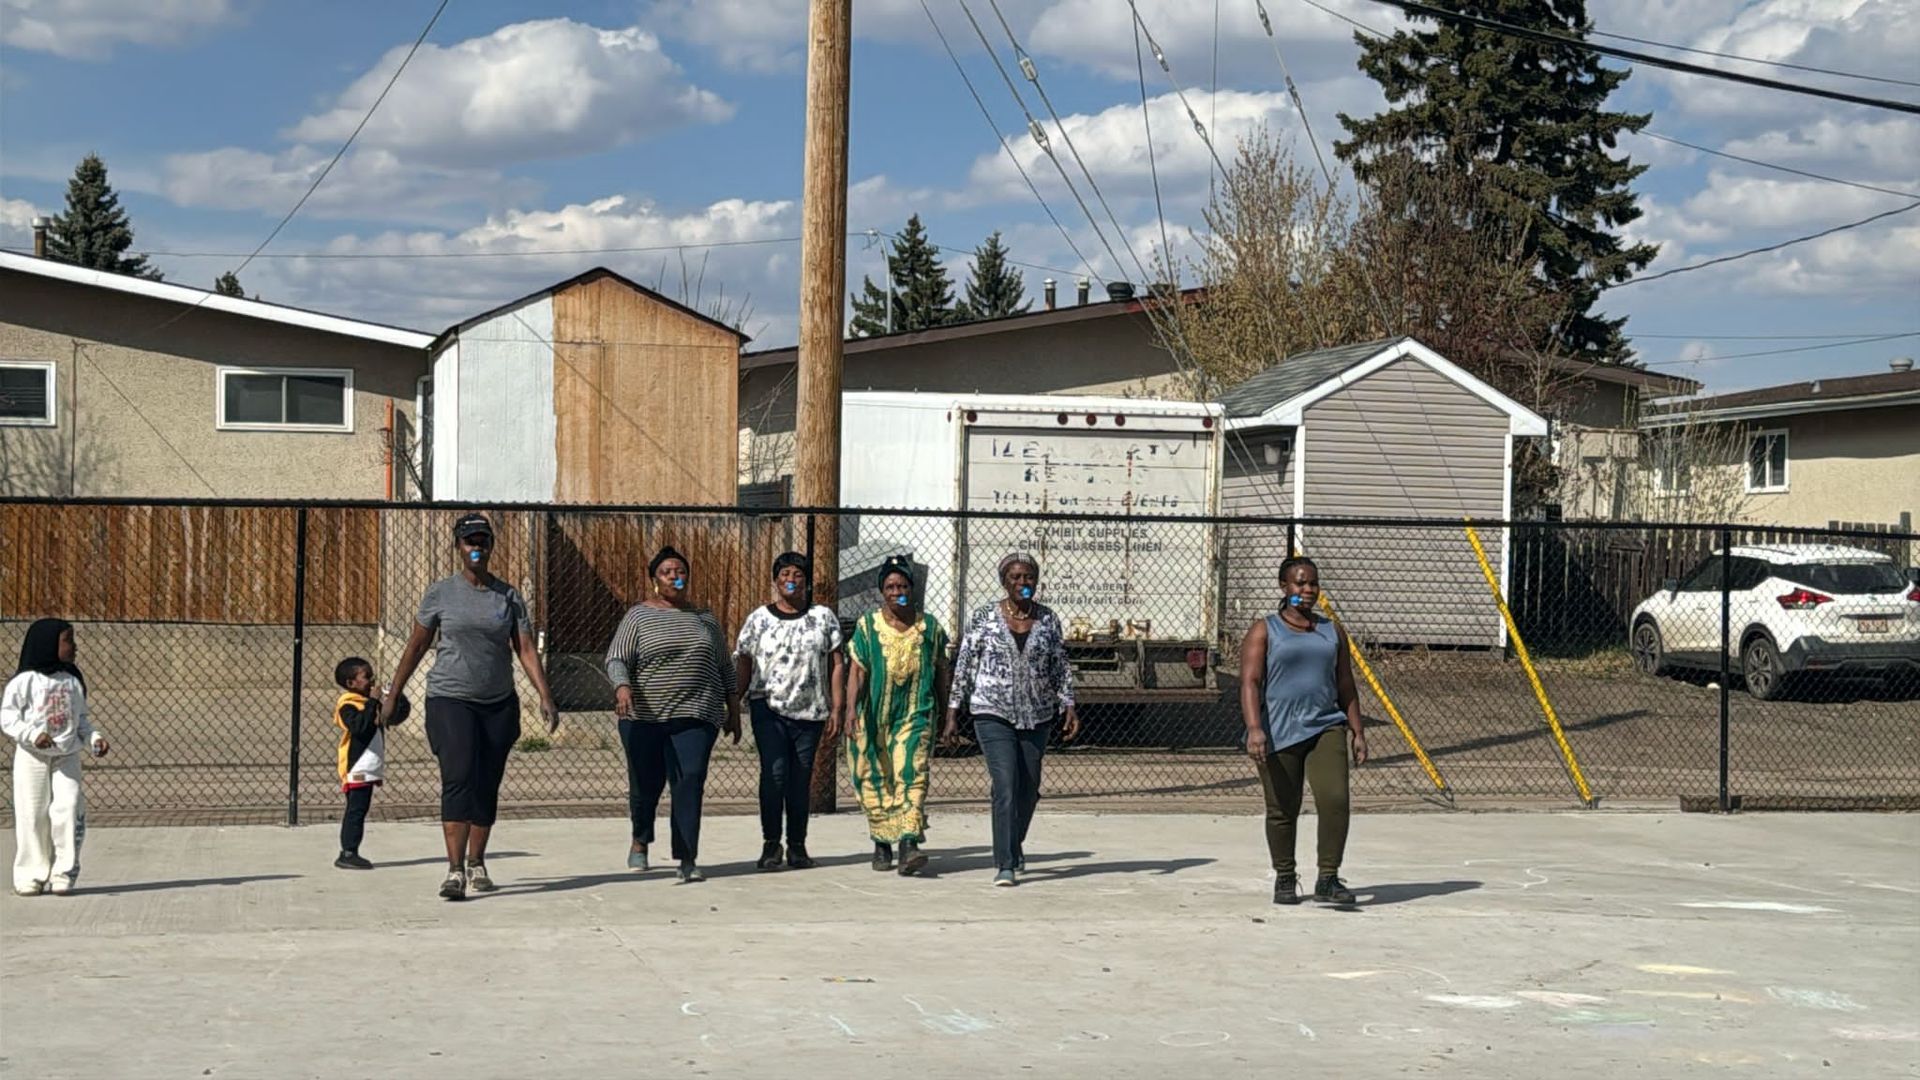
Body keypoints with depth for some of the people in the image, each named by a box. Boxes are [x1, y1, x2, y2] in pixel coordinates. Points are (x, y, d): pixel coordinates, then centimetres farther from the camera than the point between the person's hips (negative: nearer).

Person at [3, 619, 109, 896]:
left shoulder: (74, 682, 9)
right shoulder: (24, 681, -7)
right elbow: (7, 716, -9)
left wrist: (94, 737, -1)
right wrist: (33, 734, -24)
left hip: (67, 756, 3)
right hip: (32, 757, -3)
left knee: (68, 811, -8)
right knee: (32, 816, 0)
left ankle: (63, 873, 0)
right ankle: (31, 875, 10)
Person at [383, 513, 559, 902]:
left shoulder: (509, 596, 6)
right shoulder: (441, 592, 2)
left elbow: (526, 649, 1)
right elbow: (416, 646, 8)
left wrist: (545, 696, -10)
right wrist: (394, 695, 10)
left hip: (499, 704, 3)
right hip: (450, 700, -3)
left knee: (487, 787, 8)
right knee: (458, 779, -17)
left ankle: (477, 864, 24)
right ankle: (455, 870, -22)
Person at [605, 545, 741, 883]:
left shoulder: (705, 619, 15)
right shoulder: (639, 616, 5)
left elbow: (726, 669, 20)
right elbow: (616, 659, -4)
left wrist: (734, 712, 15)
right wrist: (622, 687, -23)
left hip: (694, 716, 1)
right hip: (644, 717, -1)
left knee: (690, 783, -12)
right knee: (646, 783, 6)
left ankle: (687, 860, -13)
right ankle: (640, 840, 35)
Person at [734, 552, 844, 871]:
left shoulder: (824, 617, 7)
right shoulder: (758, 619, 6)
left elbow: (836, 663, 7)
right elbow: (742, 664, 7)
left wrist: (836, 706, 1)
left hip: (810, 710, 1)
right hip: (769, 707, -1)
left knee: (801, 779, 4)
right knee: (773, 773, -12)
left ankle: (797, 845, 14)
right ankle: (770, 843, -4)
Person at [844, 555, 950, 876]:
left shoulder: (930, 627, 7)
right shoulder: (867, 626, 2)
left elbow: (940, 672, 14)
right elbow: (857, 670, -7)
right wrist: (850, 708, -20)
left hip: (915, 716, 0)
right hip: (874, 717, 0)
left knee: (911, 775, -15)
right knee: (877, 780, 5)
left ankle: (910, 843, -24)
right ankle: (882, 843, 19)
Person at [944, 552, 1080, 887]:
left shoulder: (1049, 619, 5)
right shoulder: (983, 618, -1)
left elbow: (1061, 667, 9)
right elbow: (964, 667, 2)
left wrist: (1069, 707, -2)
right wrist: (953, 715, 0)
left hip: (1036, 717, 3)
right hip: (993, 714, -3)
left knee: (1029, 789, 10)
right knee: (1006, 785, -15)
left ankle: (1014, 847, 36)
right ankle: (1005, 865, -12)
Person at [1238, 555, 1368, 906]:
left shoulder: (1332, 632, 16)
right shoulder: (1265, 631, 4)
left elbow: (1345, 686, 20)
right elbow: (1250, 682, -6)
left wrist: (1357, 732, 13)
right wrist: (1254, 728, -20)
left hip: (1325, 728, 2)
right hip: (1279, 733, -2)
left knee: (1334, 798, -16)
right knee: (1282, 810, 4)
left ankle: (1328, 880, -8)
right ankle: (1284, 880, 22)